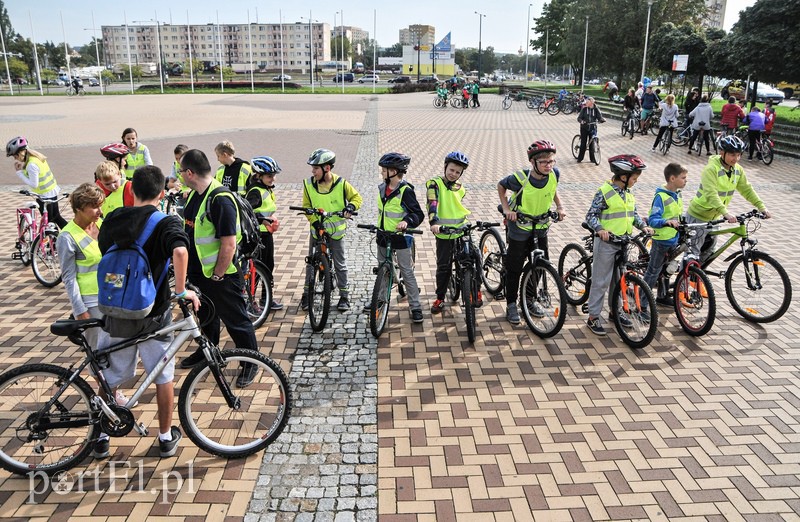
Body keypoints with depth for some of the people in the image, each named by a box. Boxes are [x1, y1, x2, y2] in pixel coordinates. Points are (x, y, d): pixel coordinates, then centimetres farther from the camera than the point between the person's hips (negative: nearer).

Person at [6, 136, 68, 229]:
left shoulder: (31, 165, -25)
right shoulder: (36, 156, 3)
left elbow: (33, 184, -22)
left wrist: (19, 172, -17)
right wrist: (22, 167, -2)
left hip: (46, 195, -9)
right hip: (53, 191, 9)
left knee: (49, 221, 5)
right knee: (56, 217, 17)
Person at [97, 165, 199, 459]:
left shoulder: (113, 219, 2)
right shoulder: (167, 222, -13)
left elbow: (104, 253, 15)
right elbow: (180, 251, -33)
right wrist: (181, 291, -23)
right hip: (153, 313, -4)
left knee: (111, 377, 19)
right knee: (163, 377, 13)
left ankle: (102, 437, 32)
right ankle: (166, 437, 24)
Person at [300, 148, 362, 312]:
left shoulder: (341, 183, -13)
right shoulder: (309, 184, -8)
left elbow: (356, 197, 0)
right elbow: (307, 206, 2)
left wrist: (351, 206, -20)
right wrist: (314, 220, -13)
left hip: (336, 230, -2)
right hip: (316, 229, 2)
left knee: (340, 264, 7)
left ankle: (344, 296, 19)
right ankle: (307, 294, 22)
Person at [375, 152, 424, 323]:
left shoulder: (405, 191, -17)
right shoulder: (382, 188, 5)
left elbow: (418, 214, -18)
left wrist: (406, 221, -37)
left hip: (400, 238, -7)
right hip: (384, 237, 7)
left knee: (407, 273, 0)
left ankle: (415, 307, 8)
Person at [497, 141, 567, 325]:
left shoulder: (554, 174, -15)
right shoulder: (520, 178, -27)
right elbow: (501, 186, -7)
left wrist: (559, 207, -1)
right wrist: (506, 208, -16)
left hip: (540, 227, 4)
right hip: (519, 227, -4)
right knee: (515, 267, 3)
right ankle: (511, 305, 18)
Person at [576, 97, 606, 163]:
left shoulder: (596, 109, -1)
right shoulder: (584, 109, -2)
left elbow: (600, 117, -3)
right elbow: (579, 117, -5)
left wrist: (602, 119, -26)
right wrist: (581, 121, -27)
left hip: (593, 128, 0)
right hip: (584, 128, 0)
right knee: (583, 143, 1)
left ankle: (592, 158, 14)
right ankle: (580, 158, 11)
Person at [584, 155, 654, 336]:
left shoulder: (628, 193, 8)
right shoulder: (604, 192, -14)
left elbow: (633, 213, 18)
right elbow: (591, 215, -14)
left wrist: (643, 226, 1)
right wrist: (600, 229, -30)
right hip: (606, 242, -7)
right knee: (601, 281, -1)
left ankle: (615, 309, 34)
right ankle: (593, 317, 8)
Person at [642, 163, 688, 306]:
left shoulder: (678, 195, 7)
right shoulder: (661, 196, -19)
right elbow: (652, 220, -25)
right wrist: (667, 222, -40)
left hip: (673, 239, 8)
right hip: (661, 240, -8)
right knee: (653, 272, -1)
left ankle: (663, 296, 33)